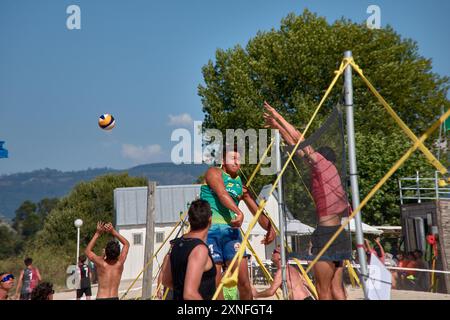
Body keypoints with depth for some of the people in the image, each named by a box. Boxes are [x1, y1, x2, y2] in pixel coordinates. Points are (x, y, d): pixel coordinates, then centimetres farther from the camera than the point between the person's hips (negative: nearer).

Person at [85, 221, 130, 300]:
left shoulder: (101, 263, -9)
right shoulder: (119, 263, -3)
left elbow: (87, 251, 9)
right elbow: (127, 244, 12)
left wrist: (97, 233, 5)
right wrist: (113, 232, 5)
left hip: (101, 298, -3)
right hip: (115, 298, 3)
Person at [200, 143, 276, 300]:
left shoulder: (241, 184, 17)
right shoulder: (214, 173, 2)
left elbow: (256, 211, 17)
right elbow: (222, 194, -18)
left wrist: (269, 228, -2)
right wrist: (238, 212, -34)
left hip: (231, 230, 5)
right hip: (210, 229, -4)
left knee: (244, 281, -3)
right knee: (215, 283, -4)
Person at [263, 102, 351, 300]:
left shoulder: (323, 164, -2)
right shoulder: (328, 171, 18)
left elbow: (298, 139, -2)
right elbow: (298, 148, 24)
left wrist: (278, 117, 8)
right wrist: (278, 127, 28)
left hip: (327, 234, -9)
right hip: (340, 234, 9)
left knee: (323, 290, -3)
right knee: (336, 288, 9)